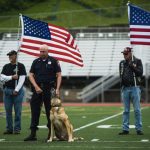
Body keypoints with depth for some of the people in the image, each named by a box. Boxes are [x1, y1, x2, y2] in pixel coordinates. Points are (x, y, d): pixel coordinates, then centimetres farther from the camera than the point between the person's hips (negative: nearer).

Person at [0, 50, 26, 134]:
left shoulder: (20, 66, 0)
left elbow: (22, 79, -7)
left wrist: (16, 90, -14)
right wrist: (11, 77, -11)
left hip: (18, 91, -4)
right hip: (7, 91, 4)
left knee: (18, 111, -4)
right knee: (8, 111, 4)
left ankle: (17, 129, 1)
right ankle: (9, 129, 10)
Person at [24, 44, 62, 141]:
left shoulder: (53, 61, 1)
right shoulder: (36, 62, 10)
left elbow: (59, 75, -1)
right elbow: (31, 75, 8)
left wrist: (57, 89, -11)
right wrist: (36, 87, -7)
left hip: (49, 89, -3)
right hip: (37, 89, 3)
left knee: (50, 111, 2)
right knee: (35, 111, 0)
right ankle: (33, 134, 3)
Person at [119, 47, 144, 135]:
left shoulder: (137, 61, 2)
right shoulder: (122, 63, 13)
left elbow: (140, 72, -9)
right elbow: (121, 75, 16)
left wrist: (132, 67, -16)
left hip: (135, 87, -3)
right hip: (125, 88, 3)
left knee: (137, 110, -3)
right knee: (126, 110, 6)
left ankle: (139, 129, 0)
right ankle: (125, 129, 9)